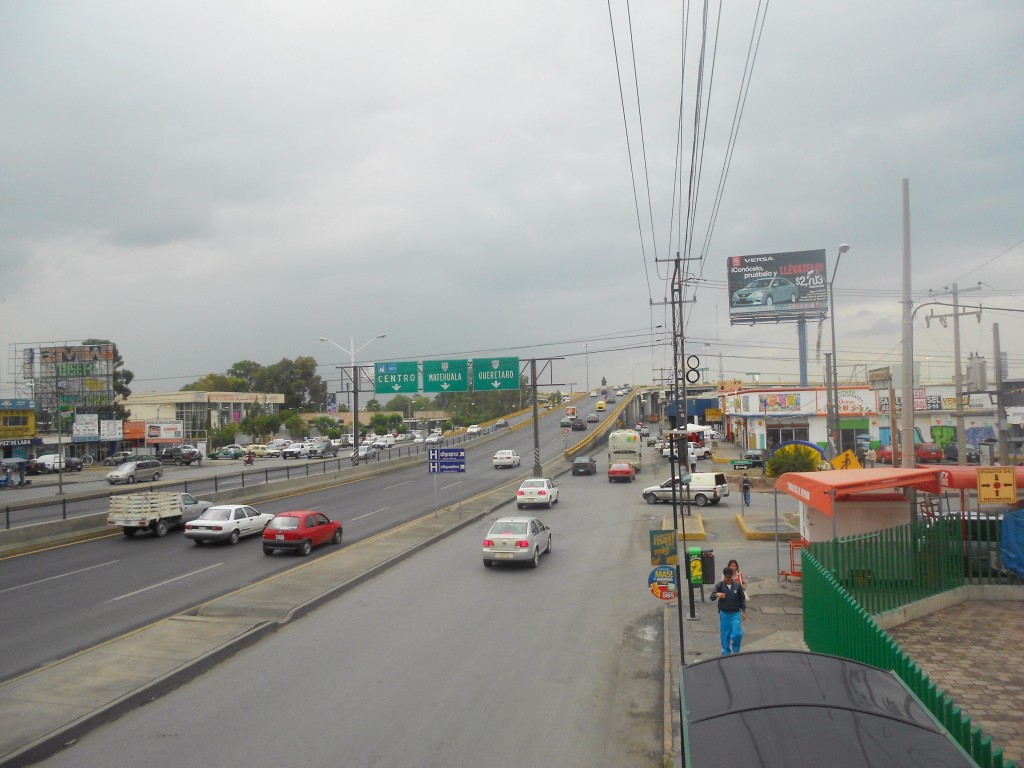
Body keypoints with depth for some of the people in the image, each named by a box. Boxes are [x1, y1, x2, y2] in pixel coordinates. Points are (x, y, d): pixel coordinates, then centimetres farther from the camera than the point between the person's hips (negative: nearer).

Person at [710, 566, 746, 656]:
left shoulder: (737, 586, -2)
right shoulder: (719, 585, -6)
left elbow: (742, 599, 9)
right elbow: (712, 598, -12)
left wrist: (744, 611, 7)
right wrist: (717, 594, -34)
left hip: (736, 613, 0)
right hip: (724, 614, 0)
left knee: (737, 633, -7)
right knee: (725, 635, 5)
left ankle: (735, 650, 20)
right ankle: (726, 652, 22)